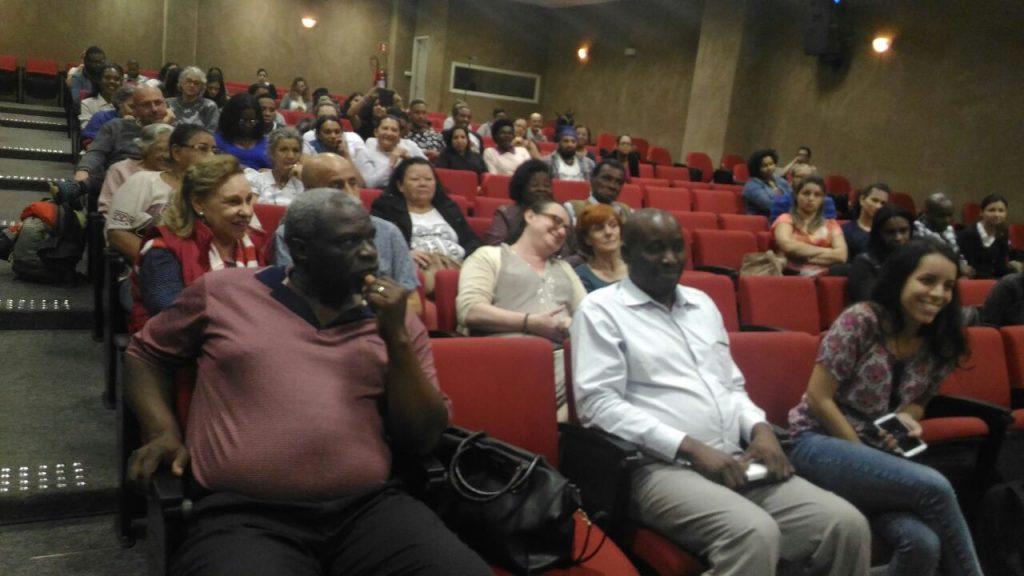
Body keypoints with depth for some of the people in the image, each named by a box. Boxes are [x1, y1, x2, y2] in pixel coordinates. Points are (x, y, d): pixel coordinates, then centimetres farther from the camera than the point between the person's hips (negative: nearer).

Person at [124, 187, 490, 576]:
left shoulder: (397, 322, 11)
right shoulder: (222, 292, 9)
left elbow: (422, 440, 6)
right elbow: (147, 352, 21)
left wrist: (396, 337, -4)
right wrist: (163, 430, 5)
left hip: (370, 507, 1)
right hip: (242, 513, 0)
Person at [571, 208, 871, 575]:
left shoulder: (702, 304, 21)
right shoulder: (601, 310, -1)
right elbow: (599, 404, -12)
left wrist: (760, 428, 2)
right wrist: (690, 447, -17)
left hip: (736, 462, 7)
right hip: (664, 467, -7)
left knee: (847, 524, -10)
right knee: (754, 534, -33)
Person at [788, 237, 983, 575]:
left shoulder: (940, 346, 5)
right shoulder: (861, 321, -13)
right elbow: (818, 397, -12)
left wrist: (907, 417, -5)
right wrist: (863, 453, -11)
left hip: (879, 454, 5)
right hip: (819, 444, -5)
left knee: (922, 543, -25)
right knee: (934, 487, -26)